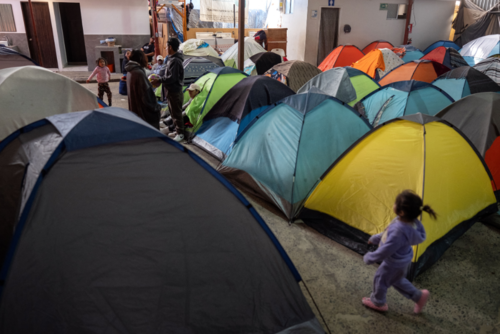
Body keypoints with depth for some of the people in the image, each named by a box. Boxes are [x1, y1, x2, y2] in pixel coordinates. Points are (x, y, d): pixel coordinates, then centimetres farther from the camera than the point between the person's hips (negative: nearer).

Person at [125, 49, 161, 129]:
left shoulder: (131, 72, 6)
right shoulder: (139, 73, -22)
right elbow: (145, 94, -21)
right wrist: (155, 107, -12)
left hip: (135, 109, 10)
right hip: (144, 111, -10)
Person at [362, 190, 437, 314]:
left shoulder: (399, 232, -44)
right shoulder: (408, 221, -15)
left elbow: (385, 250, -32)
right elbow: (388, 233, 4)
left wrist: (369, 258, -16)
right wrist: (376, 238, 17)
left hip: (395, 263, -8)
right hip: (401, 259, 8)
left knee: (380, 279, 19)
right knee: (396, 280, 32)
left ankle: (377, 302, 45)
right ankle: (419, 296, 43)